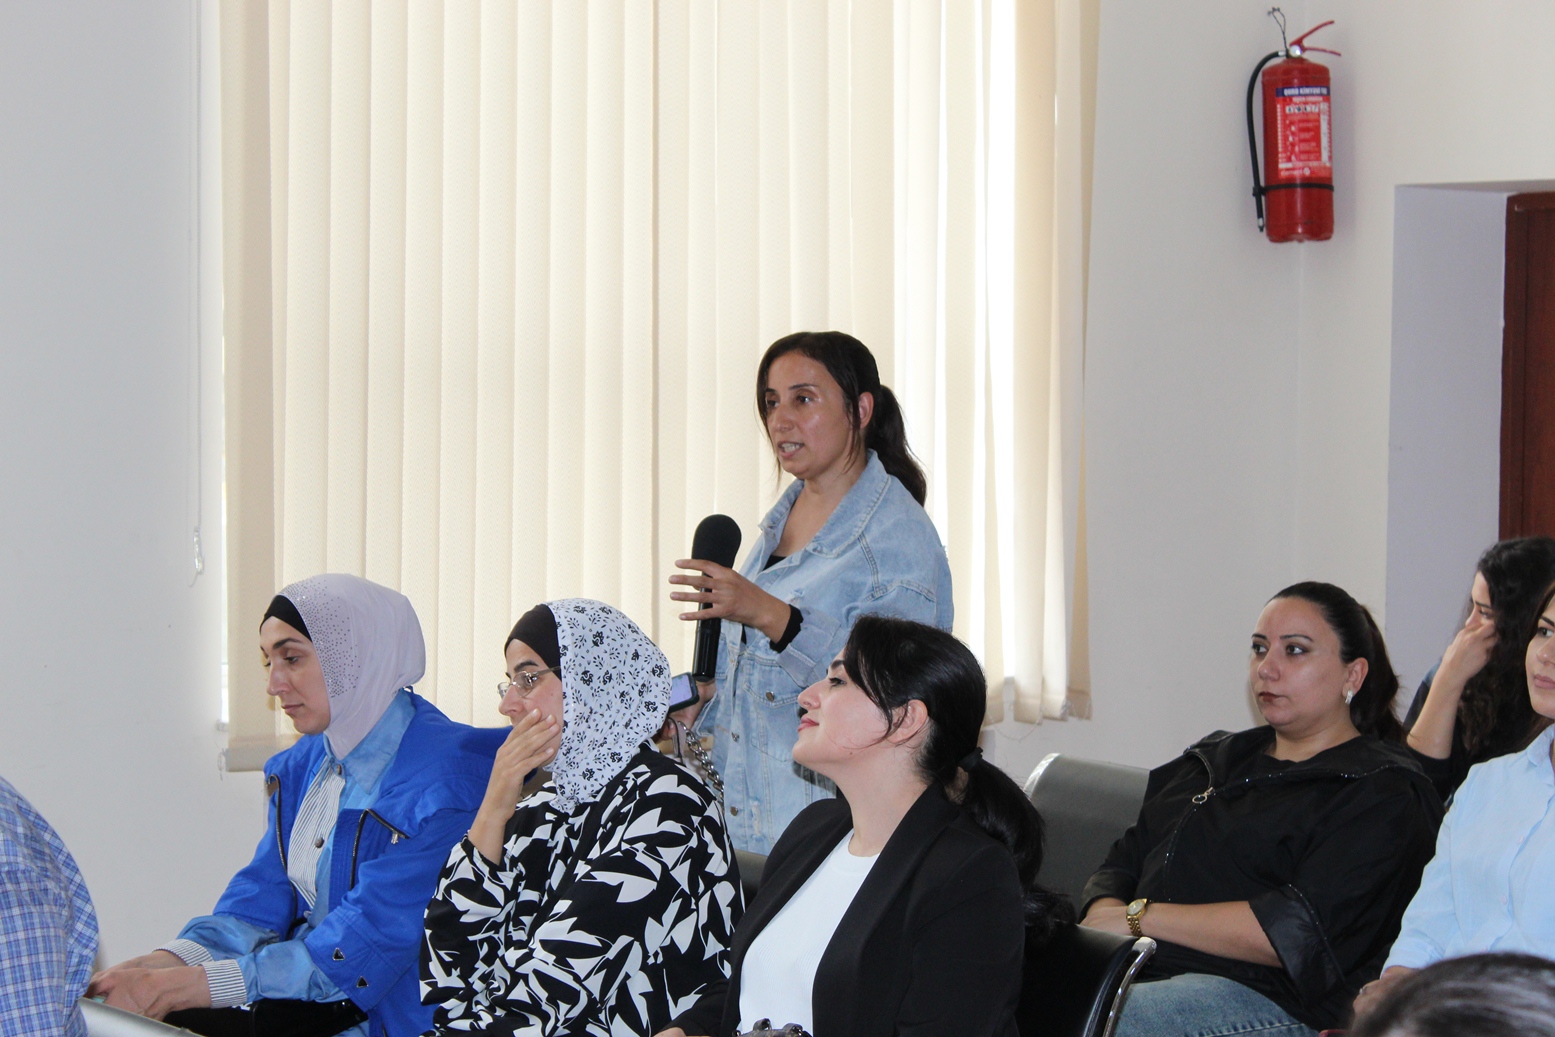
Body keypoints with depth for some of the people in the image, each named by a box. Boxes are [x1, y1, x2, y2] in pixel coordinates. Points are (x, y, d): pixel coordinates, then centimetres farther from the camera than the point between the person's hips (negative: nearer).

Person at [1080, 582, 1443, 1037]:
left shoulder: (1382, 796, 2)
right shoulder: (1214, 758, 28)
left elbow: (1295, 931, -12)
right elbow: (1123, 861, 21)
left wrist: (1140, 917, -10)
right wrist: (1103, 919, -5)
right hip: (1140, 975, 7)